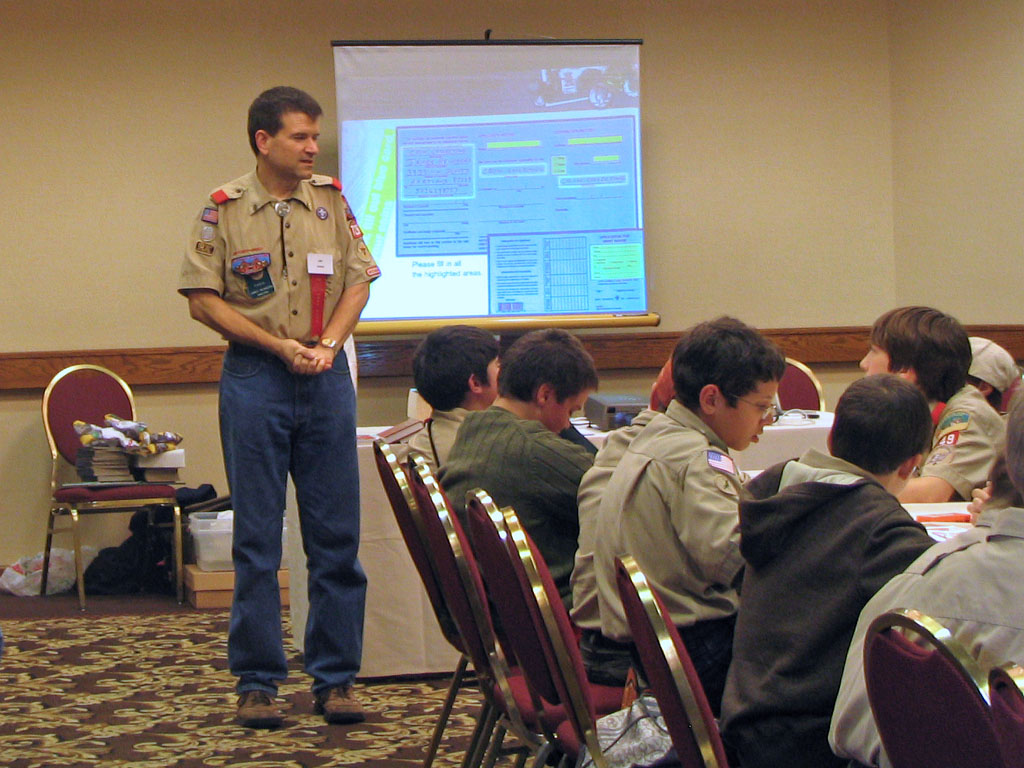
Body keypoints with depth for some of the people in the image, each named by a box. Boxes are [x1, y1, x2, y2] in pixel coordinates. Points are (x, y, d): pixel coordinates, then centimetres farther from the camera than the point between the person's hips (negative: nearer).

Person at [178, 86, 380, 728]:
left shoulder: (331, 201, 7)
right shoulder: (223, 210, -2)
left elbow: (359, 281, 8)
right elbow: (204, 299, -5)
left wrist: (328, 344, -8)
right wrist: (281, 346, -10)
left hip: (328, 376, 3)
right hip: (255, 378, -3)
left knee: (337, 534, 3)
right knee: (257, 537, 1)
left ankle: (336, 679, 11)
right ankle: (257, 681, 9)